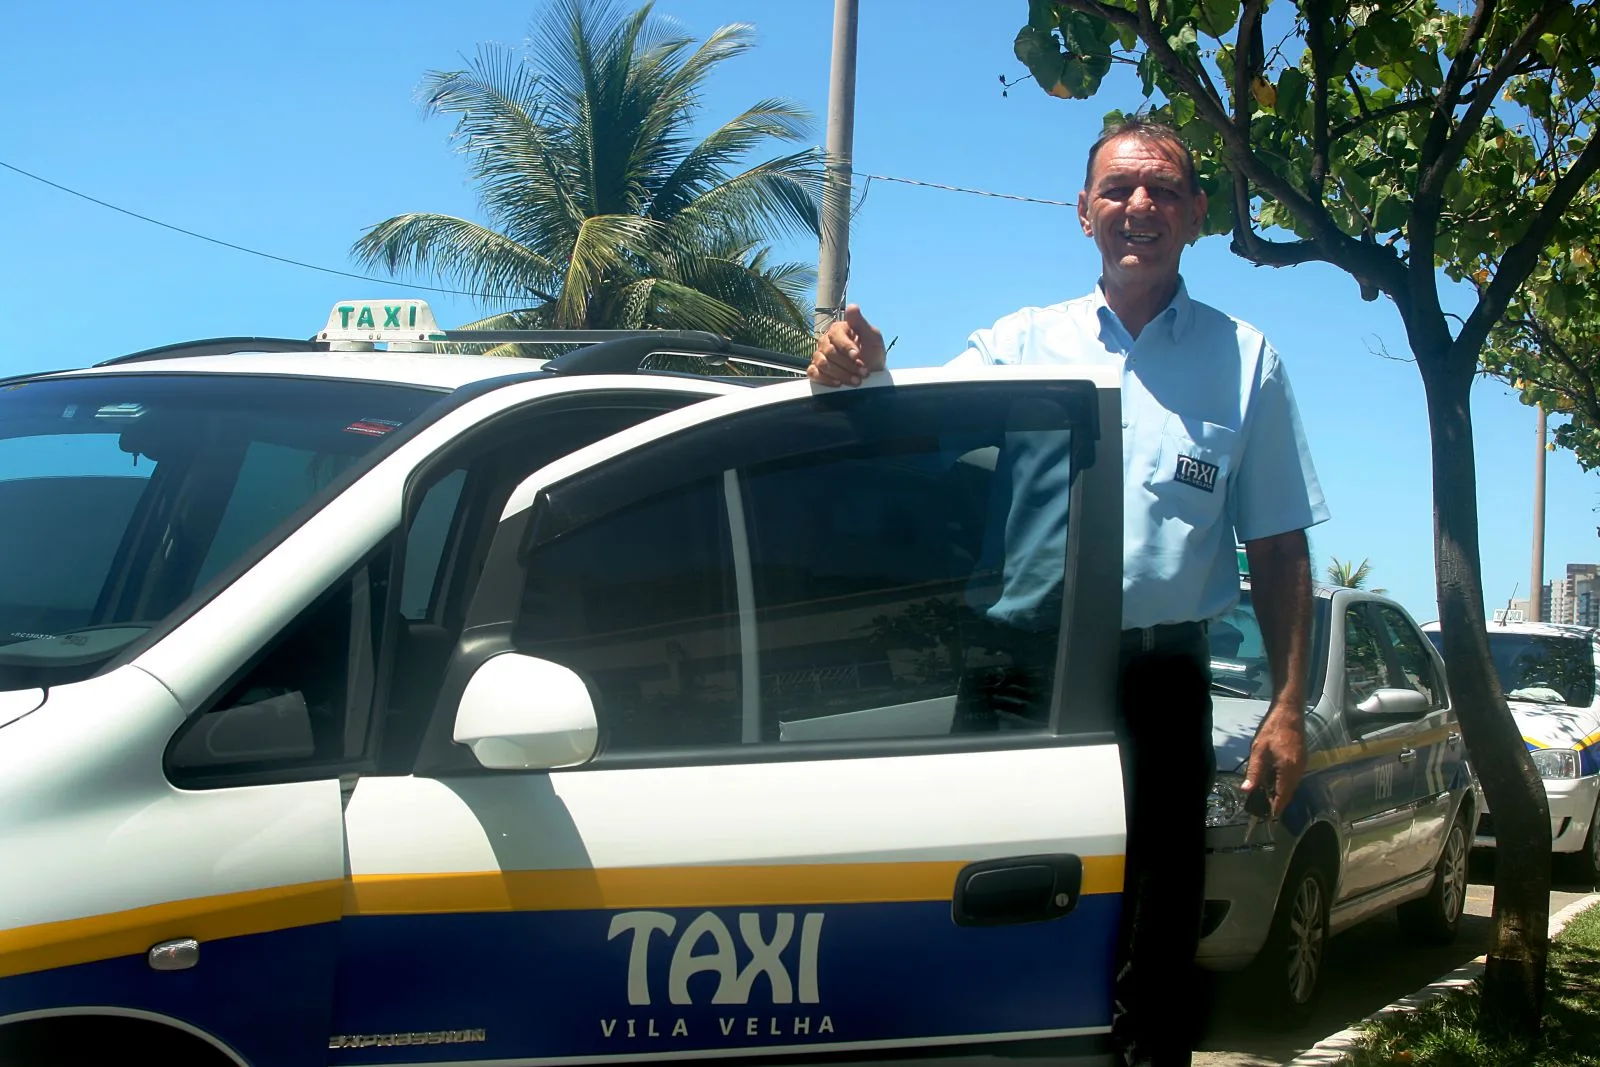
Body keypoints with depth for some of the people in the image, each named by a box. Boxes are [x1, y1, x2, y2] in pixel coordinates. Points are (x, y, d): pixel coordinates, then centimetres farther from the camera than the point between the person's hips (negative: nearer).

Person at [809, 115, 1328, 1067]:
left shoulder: (1244, 362, 9)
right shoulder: (1021, 342, 10)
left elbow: (1279, 550, 7)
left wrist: (1288, 709, -1)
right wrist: (853, 374, -25)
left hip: (1162, 681, 0)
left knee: (1153, 954, 4)